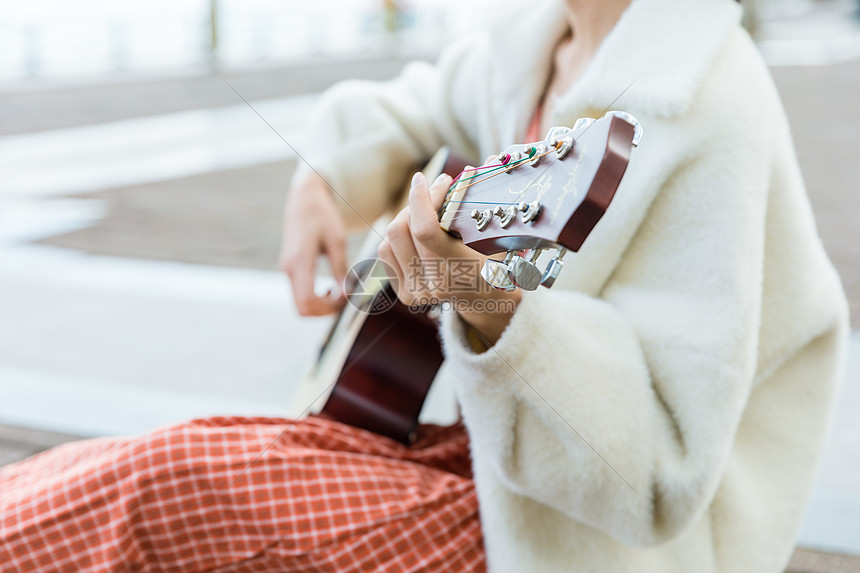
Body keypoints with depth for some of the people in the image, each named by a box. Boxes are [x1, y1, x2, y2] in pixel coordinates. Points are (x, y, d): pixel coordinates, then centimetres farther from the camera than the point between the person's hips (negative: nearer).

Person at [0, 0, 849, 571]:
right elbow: (401, 111, 23)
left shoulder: (703, 108, -23)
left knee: (167, 482, -18)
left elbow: (660, 478, -26)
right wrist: (319, 184, 2)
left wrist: (495, 317, -41)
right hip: (484, 453, 8)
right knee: (96, 472, -2)